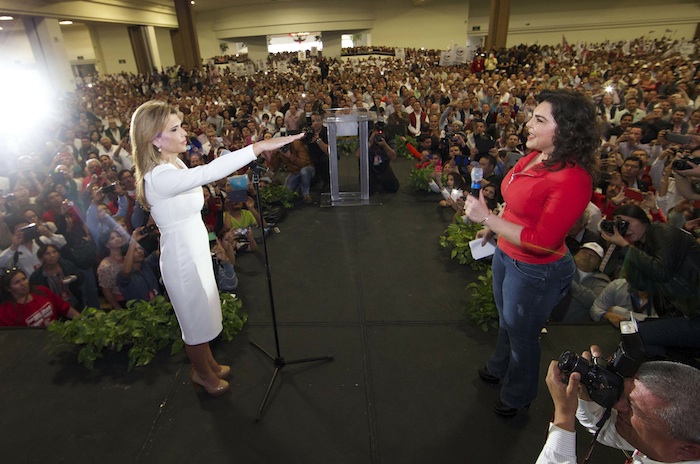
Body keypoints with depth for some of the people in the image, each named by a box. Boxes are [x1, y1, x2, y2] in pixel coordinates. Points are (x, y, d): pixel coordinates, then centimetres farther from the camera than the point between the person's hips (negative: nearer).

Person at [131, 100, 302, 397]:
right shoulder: (158, 177, -30)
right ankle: (202, 373, 40)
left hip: (197, 250, 9)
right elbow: (207, 173, -48)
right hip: (182, 258, -9)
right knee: (196, 318, 13)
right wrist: (258, 147, -52)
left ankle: (208, 364, 48)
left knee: (203, 312, 24)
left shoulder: (175, 164, 2)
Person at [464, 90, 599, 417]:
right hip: (506, 255, 8)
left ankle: (518, 396, 46)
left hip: (536, 271, -8)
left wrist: (487, 217, -30)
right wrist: (493, 228, 19)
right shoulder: (534, 158, -5)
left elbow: (541, 242, -30)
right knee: (506, 320, 30)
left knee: (521, 334, 17)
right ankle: (499, 368, 59)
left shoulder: (572, 179, -30)